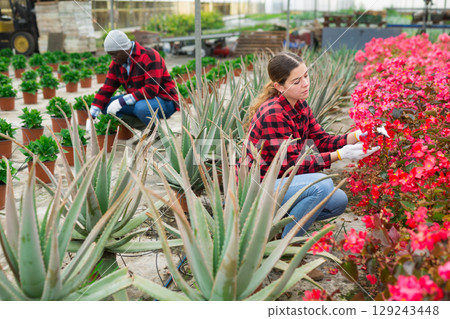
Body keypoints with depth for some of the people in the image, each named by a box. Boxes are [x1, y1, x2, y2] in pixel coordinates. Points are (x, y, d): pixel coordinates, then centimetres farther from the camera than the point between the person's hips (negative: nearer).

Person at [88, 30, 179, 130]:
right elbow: (106, 89, 3)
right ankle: (142, 125, -4)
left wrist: (121, 101, -30)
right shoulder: (116, 64, 2)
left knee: (141, 107, -39)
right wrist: (92, 116, -7)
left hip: (163, 100, -8)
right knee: (105, 105, -3)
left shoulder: (149, 57, -21)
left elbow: (151, 90, -29)